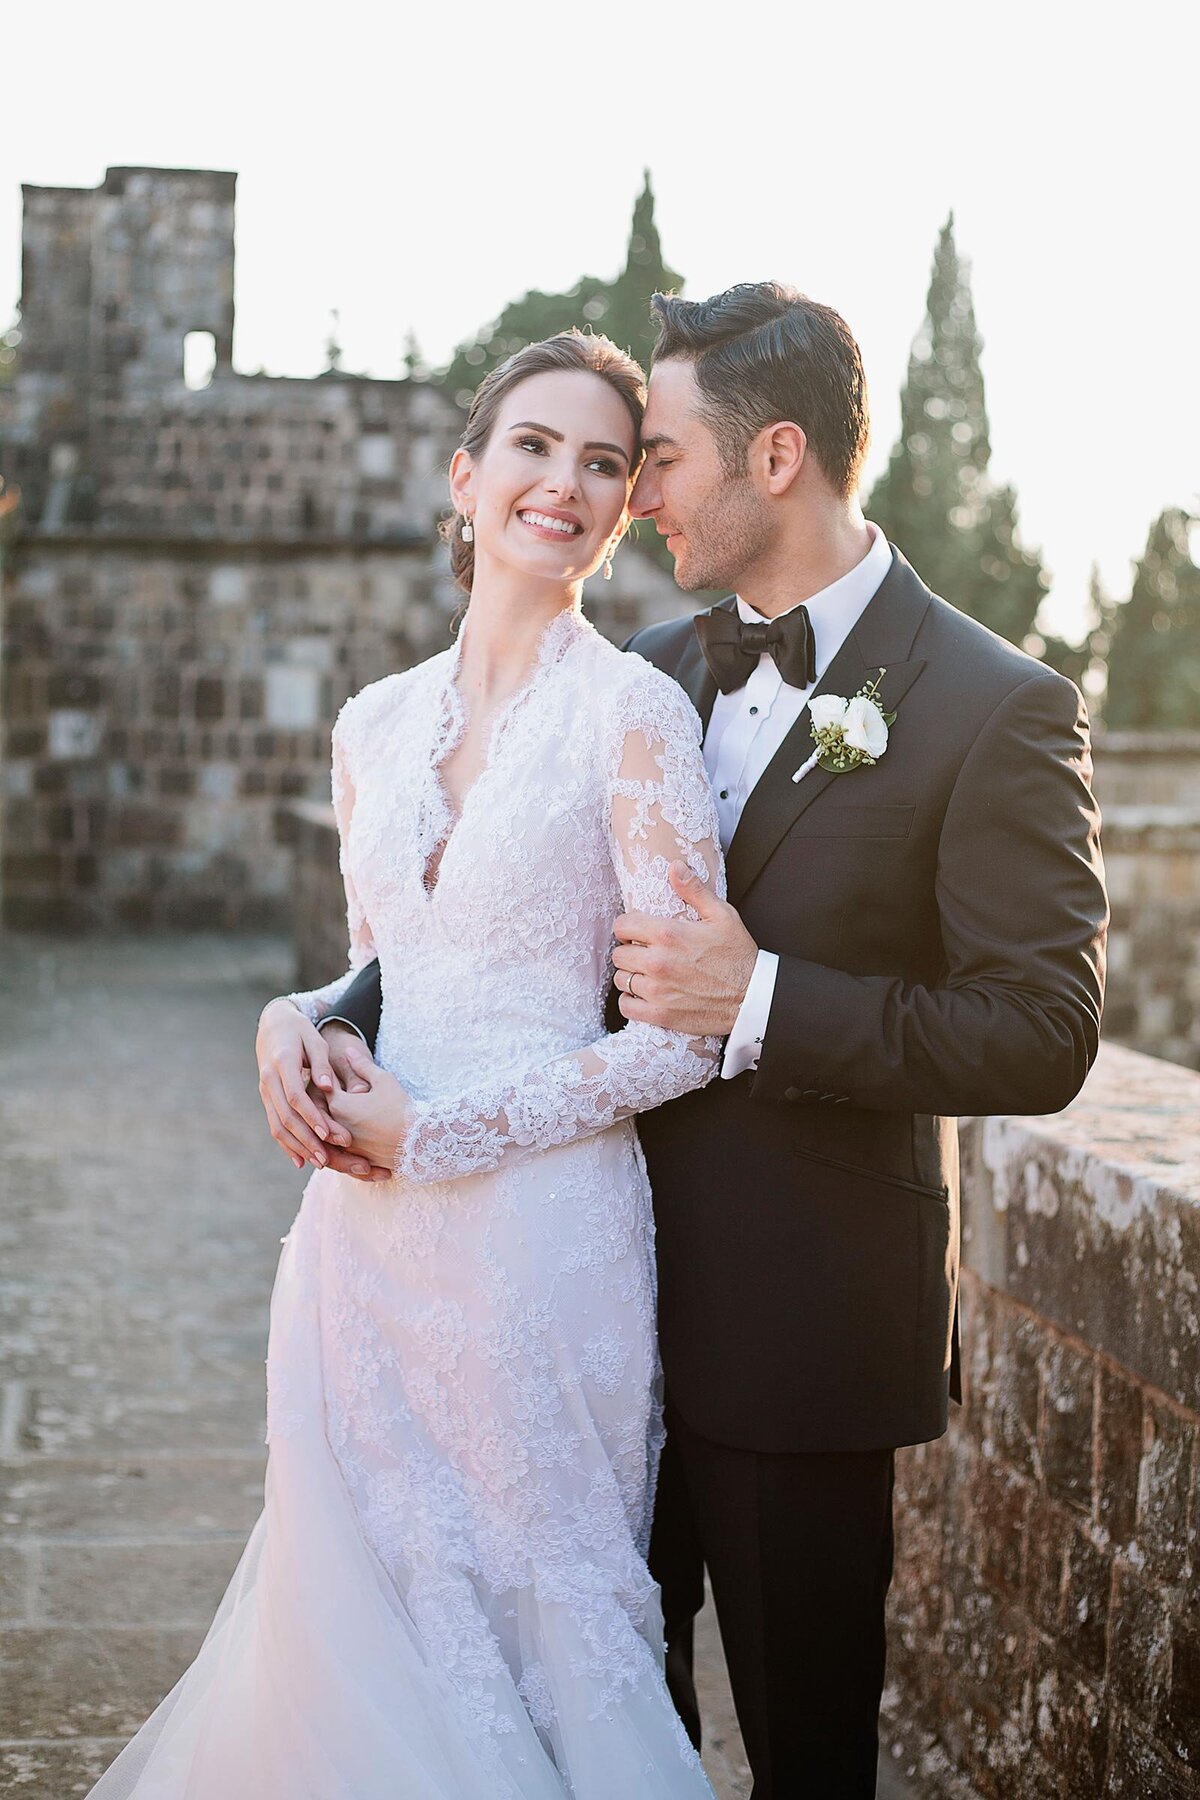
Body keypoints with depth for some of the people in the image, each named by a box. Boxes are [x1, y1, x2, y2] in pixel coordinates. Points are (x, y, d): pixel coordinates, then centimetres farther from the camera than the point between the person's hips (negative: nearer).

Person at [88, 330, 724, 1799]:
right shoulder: (375, 722, 8)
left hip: (535, 1226, -5)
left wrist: (432, 1131, -13)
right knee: (357, 1593, 14)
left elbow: (685, 1031, -11)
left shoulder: (631, 712, -9)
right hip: (365, 1233, 5)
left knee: (514, 1607, 9)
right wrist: (300, 1023, -4)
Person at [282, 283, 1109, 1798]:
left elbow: (1044, 1035, -16)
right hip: (606, 1293, 6)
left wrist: (763, 1002, -22)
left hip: (800, 1322, -5)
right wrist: (341, 1019, -9)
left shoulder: (1000, 710, -12)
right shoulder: (653, 673, 7)